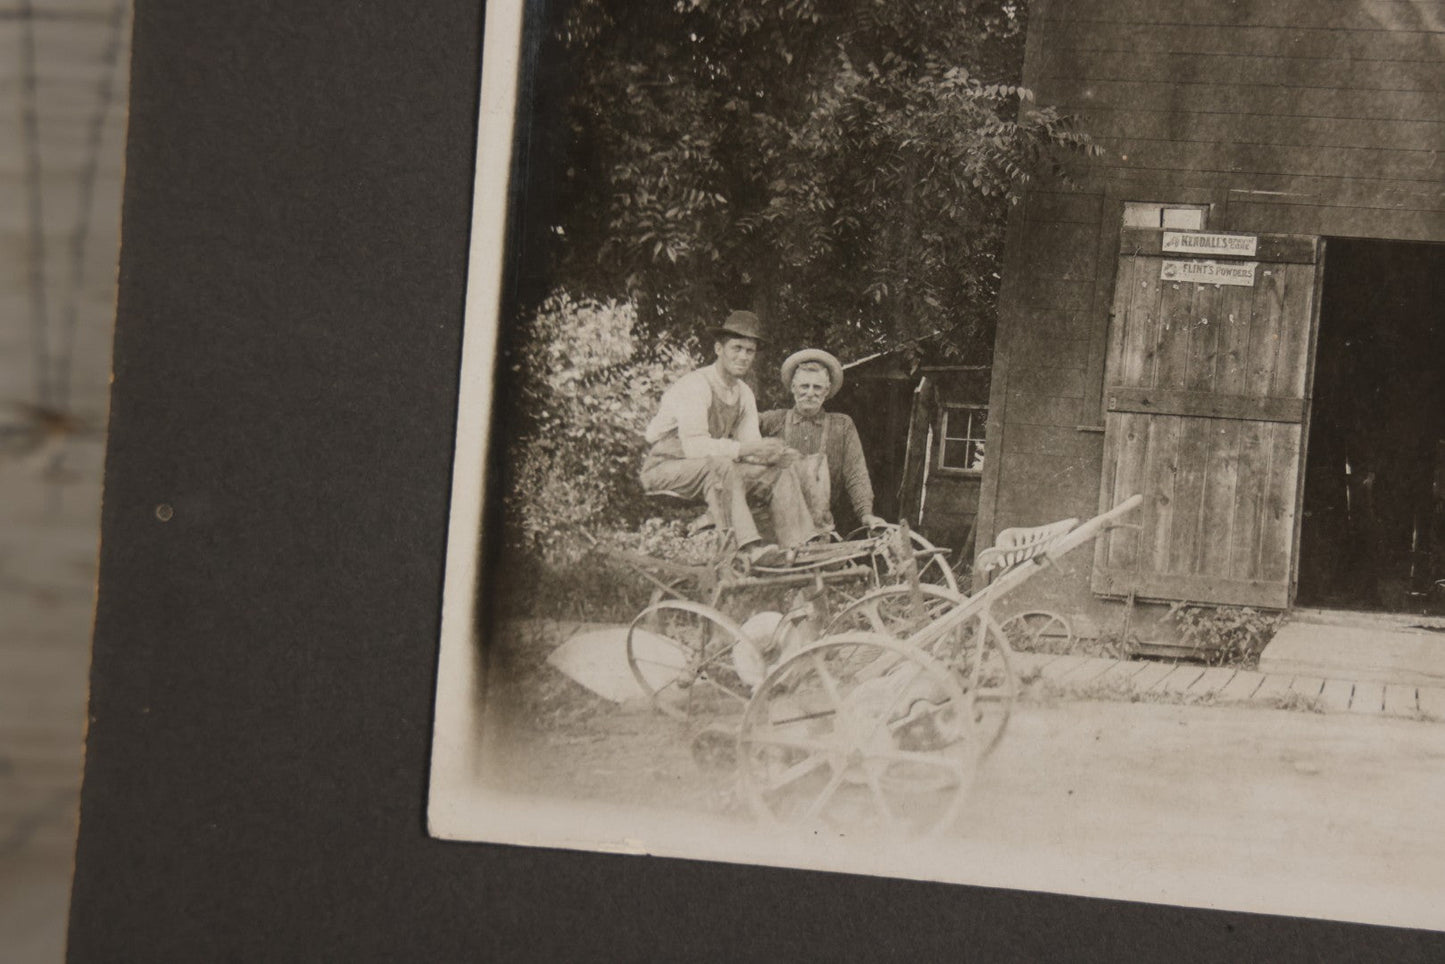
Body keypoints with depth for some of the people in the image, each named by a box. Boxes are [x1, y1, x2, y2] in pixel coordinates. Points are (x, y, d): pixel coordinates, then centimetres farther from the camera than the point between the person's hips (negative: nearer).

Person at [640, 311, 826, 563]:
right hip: (665, 468, -8)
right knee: (721, 465, -37)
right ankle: (748, 547, -48)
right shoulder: (694, 386, -19)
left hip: (717, 470, 8)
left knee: (780, 470, -7)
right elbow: (694, 445, -30)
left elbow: (751, 444, 2)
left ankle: (800, 547, -20)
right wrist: (744, 449, -37)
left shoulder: (744, 393, 7)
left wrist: (774, 453, -21)